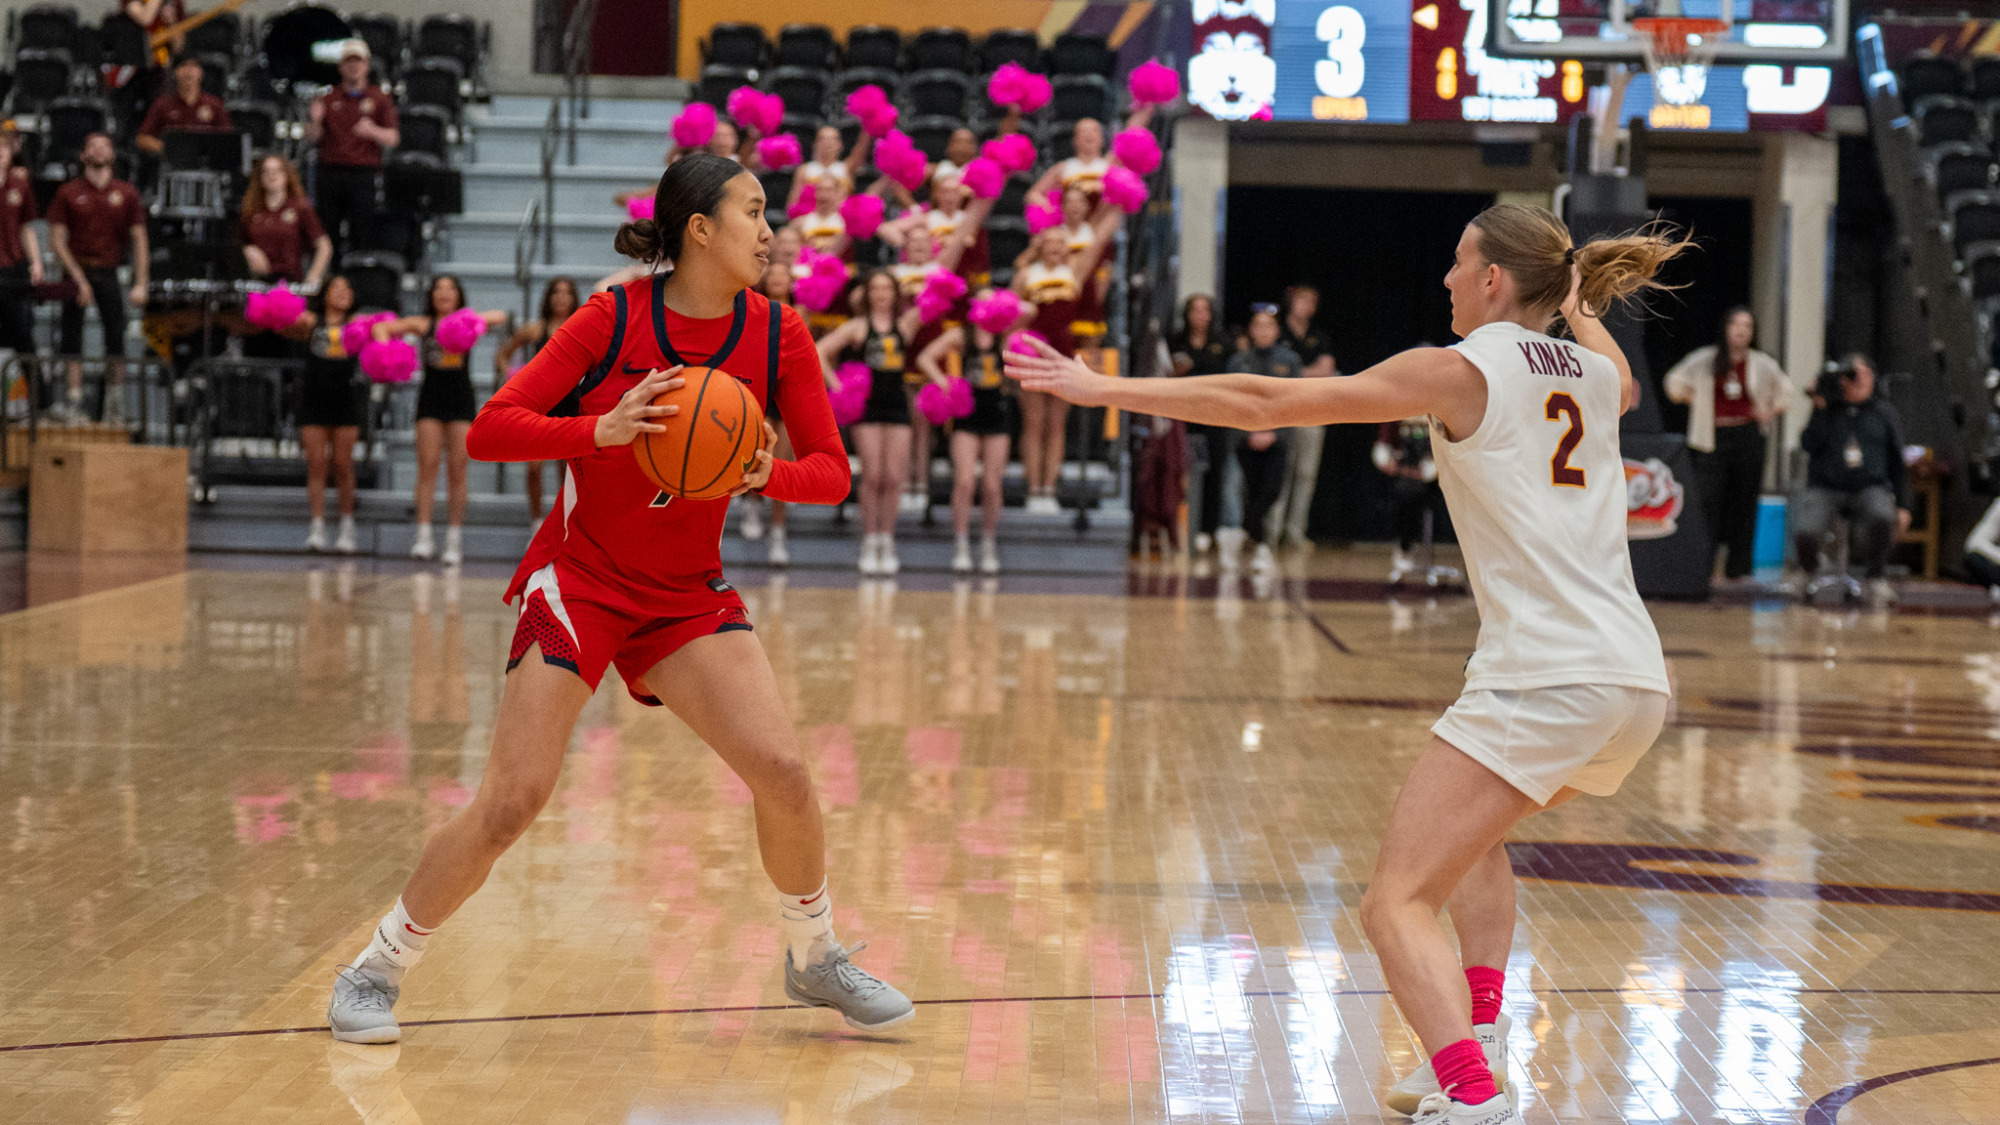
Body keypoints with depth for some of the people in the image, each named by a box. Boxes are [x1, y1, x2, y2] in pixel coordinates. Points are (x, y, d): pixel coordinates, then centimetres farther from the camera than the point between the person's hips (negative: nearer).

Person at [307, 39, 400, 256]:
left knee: (360, 235, -7)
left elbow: (394, 138, 1)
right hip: (330, 171, 2)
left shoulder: (380, 99, 8)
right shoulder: (328, 99, 13)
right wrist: (315, 121, -13)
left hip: (364, 174, -2)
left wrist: (373, 131, -18)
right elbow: (312, 138, 8)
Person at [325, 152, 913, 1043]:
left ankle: (814, 958, 14)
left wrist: (765, 473, -22)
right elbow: (488, 431, -16)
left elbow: (831, 472, -1)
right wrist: (603, 429, -31)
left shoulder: (778, 336, -4)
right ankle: (374, 973, 6)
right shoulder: (615, 320, -14)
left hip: (688, 595, 4)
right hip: (578, 580, -3)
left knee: (782, 771, -11)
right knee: (513, 801, -12)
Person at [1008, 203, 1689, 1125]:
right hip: (1637, 680, 8)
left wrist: (1110, 390, 3)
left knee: (1397, 904, -9)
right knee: (1473, 827, 33)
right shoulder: (1594, 373, 16)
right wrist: (1580, 304, 59)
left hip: (1544, 683, -8)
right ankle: (1476, 1041, 24)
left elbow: (1266, 404, -2)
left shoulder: (1460, 371, -2)